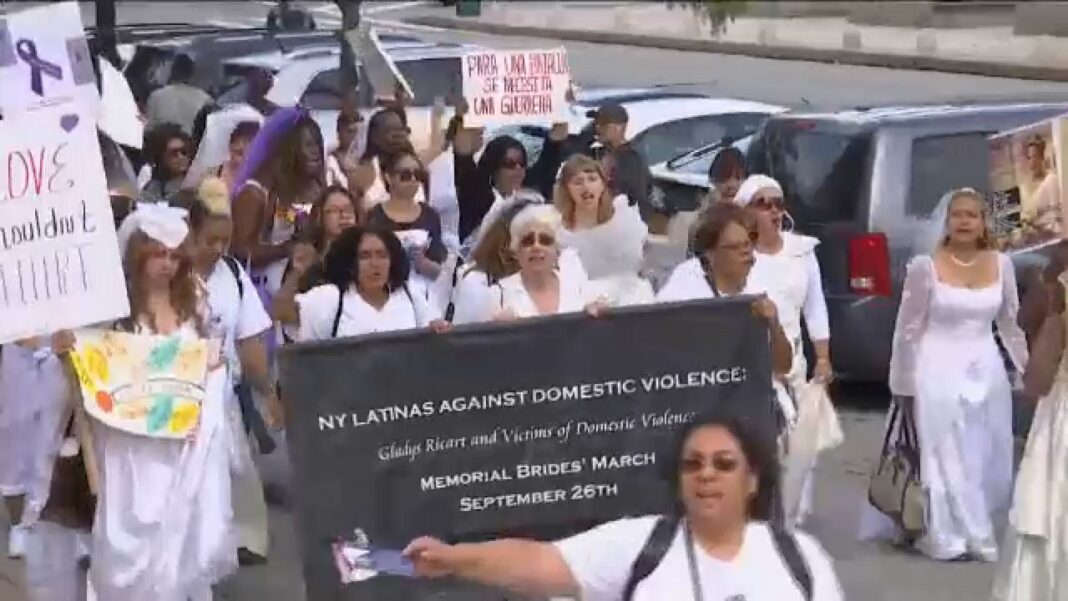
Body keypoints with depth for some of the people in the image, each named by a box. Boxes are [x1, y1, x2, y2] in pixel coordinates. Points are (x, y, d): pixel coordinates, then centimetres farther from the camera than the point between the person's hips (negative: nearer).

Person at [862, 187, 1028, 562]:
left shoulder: (1001, 265, 3)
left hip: (986, 372, 4)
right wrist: (902, 385, -3)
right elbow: (908, 329, -4)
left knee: (987, 460, 8)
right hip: (938, 371, -4)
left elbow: (1011, 324, 12)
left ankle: (976, 533, 22)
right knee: (944, 459, 0)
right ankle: (949, 538, 8)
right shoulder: (925, 266, -8)